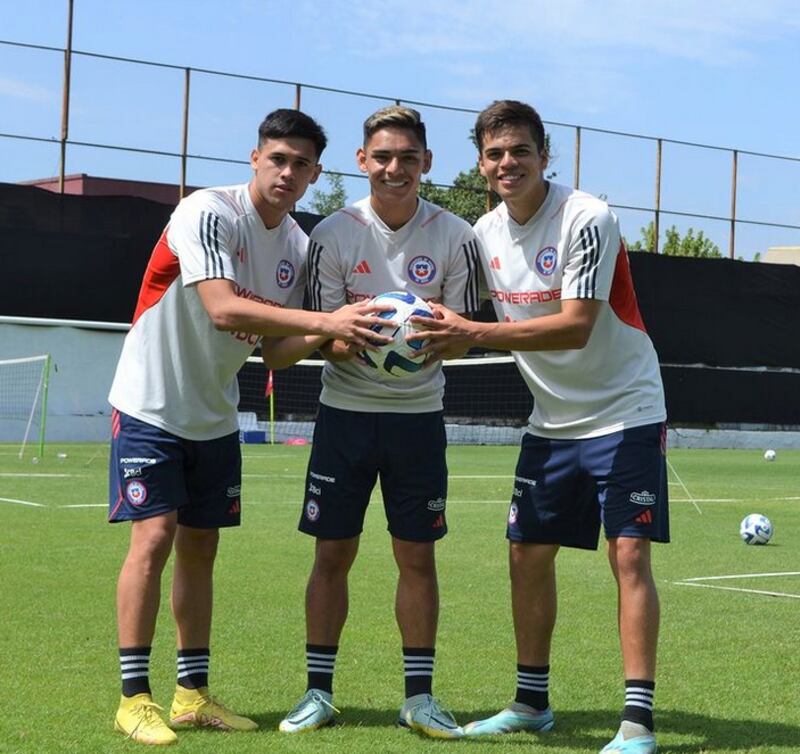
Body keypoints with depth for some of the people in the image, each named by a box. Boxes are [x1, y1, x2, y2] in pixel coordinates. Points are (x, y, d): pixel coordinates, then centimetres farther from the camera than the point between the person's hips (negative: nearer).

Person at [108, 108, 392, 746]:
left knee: (200, 548, 9)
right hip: (152, 404, -7)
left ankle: (193, 694, 17)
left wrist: (330, 336, -17)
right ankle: (134, 698, -2)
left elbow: (275, 351, 3)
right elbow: (223, 310, -32)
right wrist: (325, 321, -35)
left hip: (215, 417, 7)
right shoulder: (208, 213, -18)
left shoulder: (297, 247, 2)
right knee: (154, 537, -11)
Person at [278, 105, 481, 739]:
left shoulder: (455, 236, -4)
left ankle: (419, 695, 15)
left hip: (418, 414, 0)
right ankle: (318, 691, 14)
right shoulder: (333, 233, -5)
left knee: (417, 556, 4)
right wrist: (358, 341, -27)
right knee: (332, 553, 3)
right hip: (346, 409, 0)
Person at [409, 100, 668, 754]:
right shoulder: (485, 233, 2)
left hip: (624, 412, -7)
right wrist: (443, 339, -5)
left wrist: (472, 334, -33)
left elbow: (575, 327, -28)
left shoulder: (587, 219, -19)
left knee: (629, 555, -12)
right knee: (529, 555, 8)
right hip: (552, 422, 7)